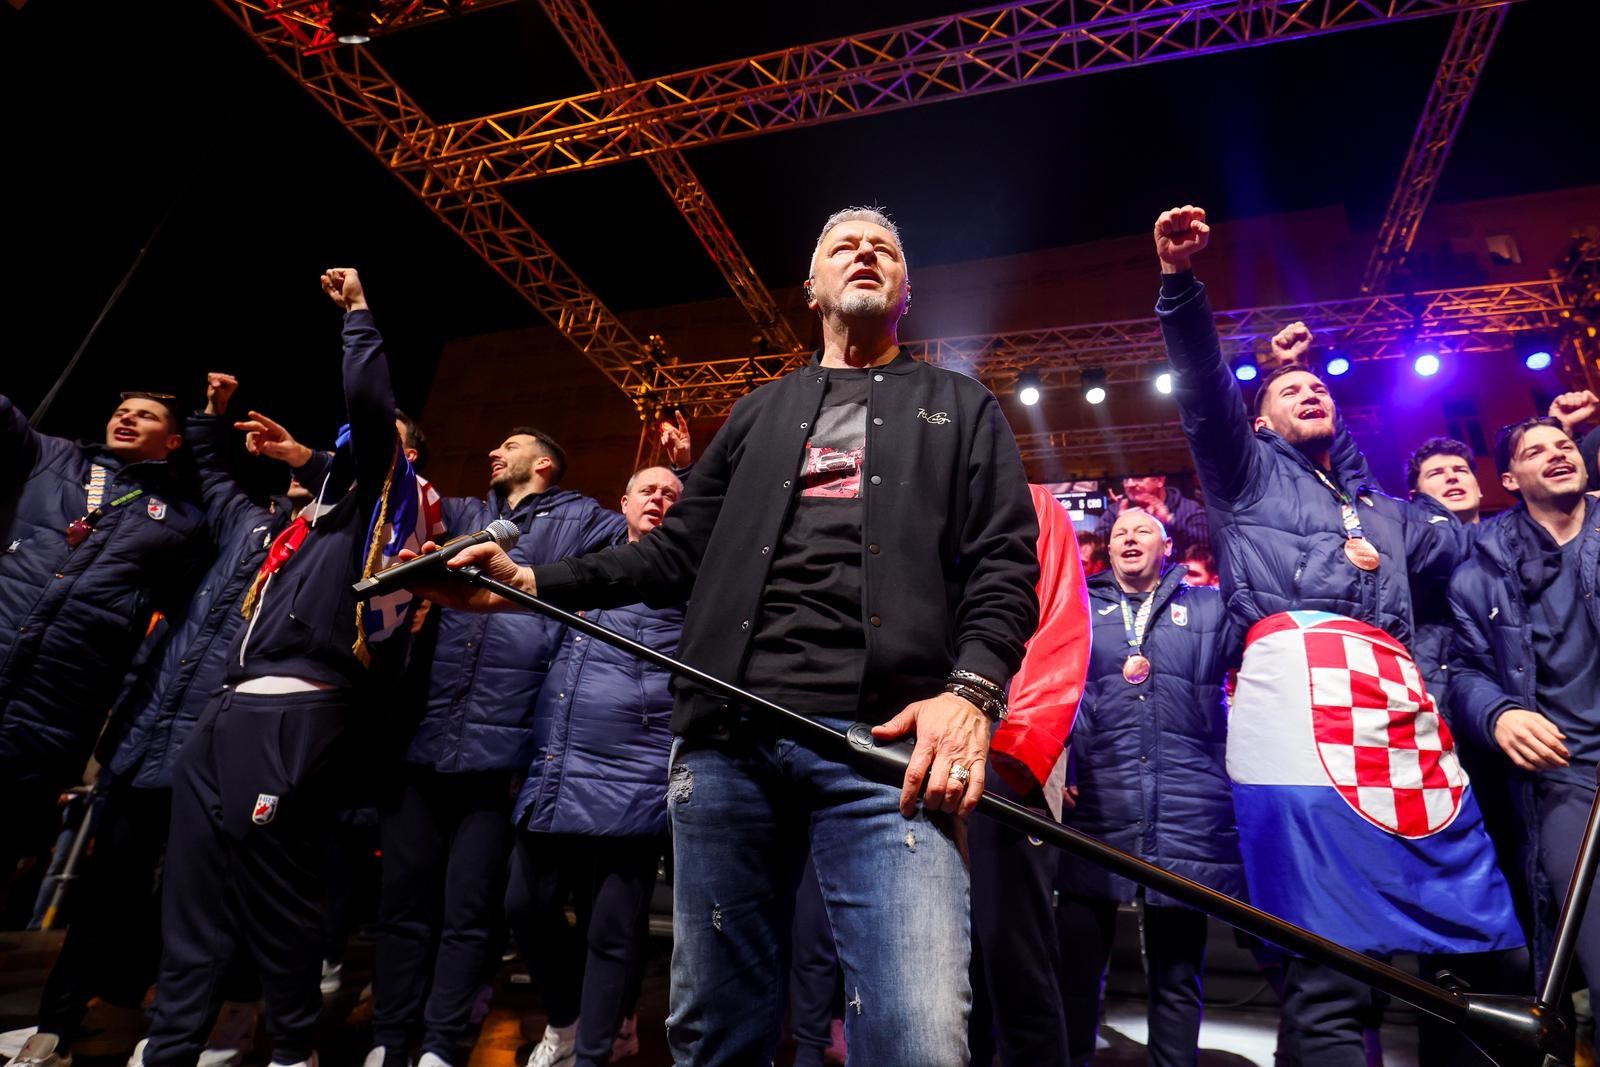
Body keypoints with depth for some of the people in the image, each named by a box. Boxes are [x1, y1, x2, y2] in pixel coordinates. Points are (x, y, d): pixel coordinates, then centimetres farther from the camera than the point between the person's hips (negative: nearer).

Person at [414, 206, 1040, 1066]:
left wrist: (972, 690, -13)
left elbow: (1005, 565, 6)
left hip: (885, 743, -2)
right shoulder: (763, 411, 25)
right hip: (728, 737, 3)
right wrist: (530, 582, 7)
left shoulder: (960, 406, 18)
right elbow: (679, 550, 19)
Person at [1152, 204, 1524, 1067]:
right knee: (1329, 962, -12)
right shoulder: (1248, 470, 21)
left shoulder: (1385, 512, 36)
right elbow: (1204, 388, 6)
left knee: (1489, 948, 2)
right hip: (1299, 682, -6)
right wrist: (1179, 282, -6)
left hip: (1400, 697, 6)